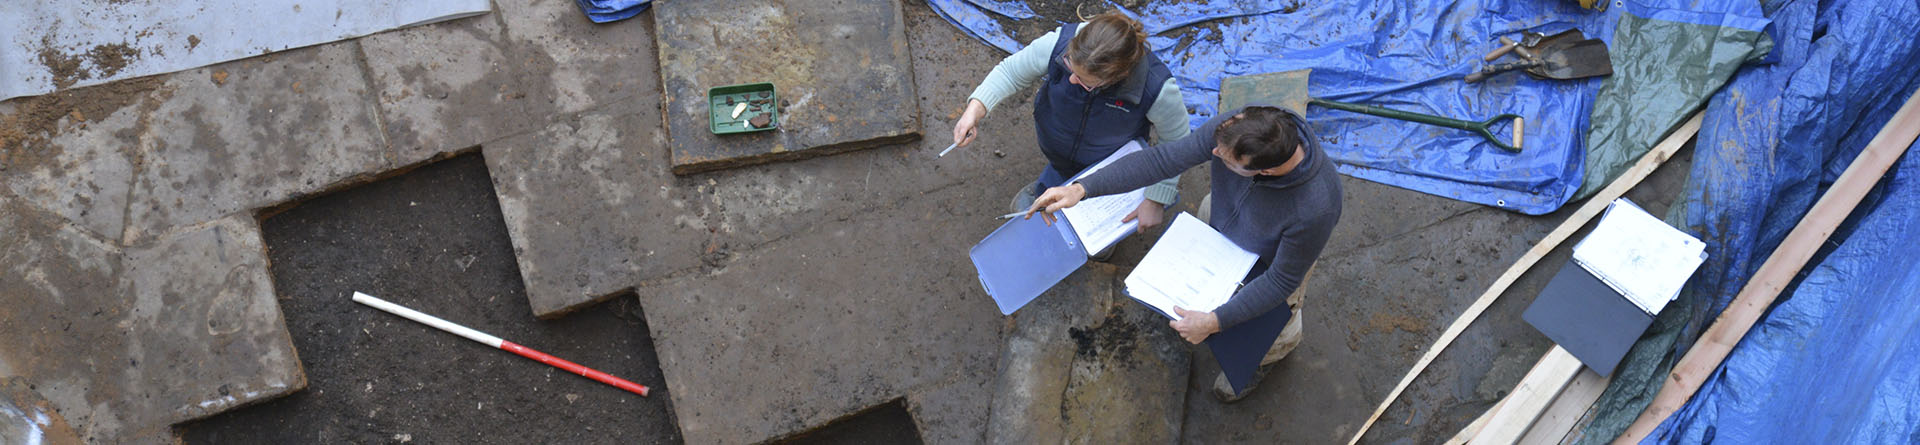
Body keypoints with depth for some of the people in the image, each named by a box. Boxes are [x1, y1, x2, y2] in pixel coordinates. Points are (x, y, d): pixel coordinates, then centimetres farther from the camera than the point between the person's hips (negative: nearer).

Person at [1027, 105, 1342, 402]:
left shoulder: (1315, 210, -47)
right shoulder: (1232, 128, -38)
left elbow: (1282, 280, -31)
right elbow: (1160, 160, -32)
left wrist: (1215, 322, -31)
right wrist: (1081, 189, -40)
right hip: (1225, 214, 4)